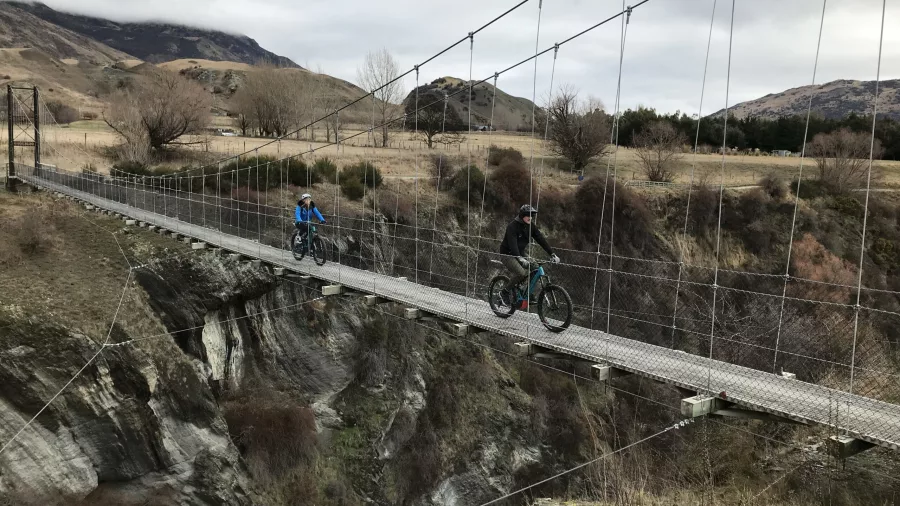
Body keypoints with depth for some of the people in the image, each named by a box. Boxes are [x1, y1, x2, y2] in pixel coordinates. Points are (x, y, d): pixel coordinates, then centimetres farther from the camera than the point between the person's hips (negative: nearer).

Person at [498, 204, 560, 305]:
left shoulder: (530, 226, -1)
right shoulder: (512, 226, -21)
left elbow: (541, 239, -6)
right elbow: (512, 244, -34)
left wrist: (552, 254, -16)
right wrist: (520, 259, -47)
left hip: (520, 254, 7)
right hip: (508, 254, -7)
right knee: (521, 273, -26)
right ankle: (506, 291, -6)